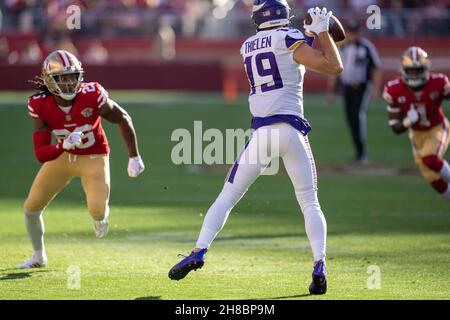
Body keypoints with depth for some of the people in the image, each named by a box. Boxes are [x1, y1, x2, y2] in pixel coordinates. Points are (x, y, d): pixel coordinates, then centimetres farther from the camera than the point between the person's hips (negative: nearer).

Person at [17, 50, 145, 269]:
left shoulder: (92, 96, -29)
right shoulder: (40, 106, -22)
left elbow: (122, 119, -11)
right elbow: (41, 154, -24)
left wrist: (134, 157, -7)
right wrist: (64, 145, -45)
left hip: (93, 157, -3)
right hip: (62, 155, 3)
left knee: (97, 211, -20)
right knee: (31, 208, 2)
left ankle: (101, 215, 23)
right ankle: (38, 256, 29)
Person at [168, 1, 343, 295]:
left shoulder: (248, 47, 15)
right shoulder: (290, 40, -1)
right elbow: (334, 67, -4)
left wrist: (311, 34, 27)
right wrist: (323, 31, 6)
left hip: (261, 132, 3)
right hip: (291, 130, -3)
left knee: (227, 197, 12)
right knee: (310, 204, 6)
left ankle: (199, 252, 0)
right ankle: (320, 265, -9)